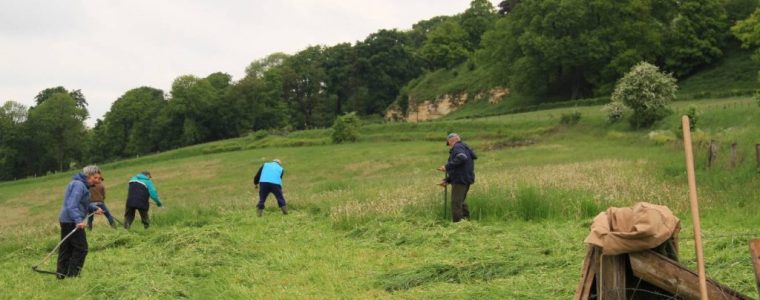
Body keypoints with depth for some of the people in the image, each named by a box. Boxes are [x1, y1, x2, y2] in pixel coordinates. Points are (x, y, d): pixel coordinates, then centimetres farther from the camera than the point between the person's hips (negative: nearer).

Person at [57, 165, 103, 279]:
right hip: (72, 222, -10)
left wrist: (94, 209, 15)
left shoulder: (82, 185, 17)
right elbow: (72, 205, -25)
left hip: (66, 221, 10)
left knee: (66, 249, 13)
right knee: (81, 248, -5)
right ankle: (72, 275, -2)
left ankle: (61, 274, 18)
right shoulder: (79, 185, -15)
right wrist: (78, 220, -34)